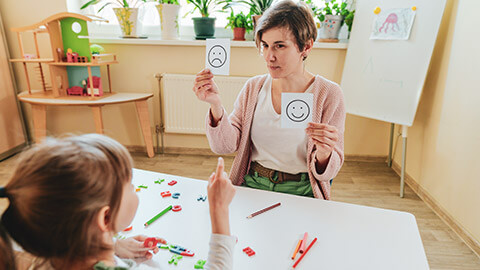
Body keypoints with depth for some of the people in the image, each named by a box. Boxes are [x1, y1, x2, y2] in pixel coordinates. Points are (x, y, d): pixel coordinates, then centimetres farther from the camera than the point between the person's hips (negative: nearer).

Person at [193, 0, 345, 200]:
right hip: (251, 187, 2)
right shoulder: (254, 87, 2)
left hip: (300, 193, -1)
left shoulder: (328, 94, -8)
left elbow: (326, 172, -4)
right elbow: (226, 145, -4)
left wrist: (323, 153, -26)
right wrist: (216, 105, -19)